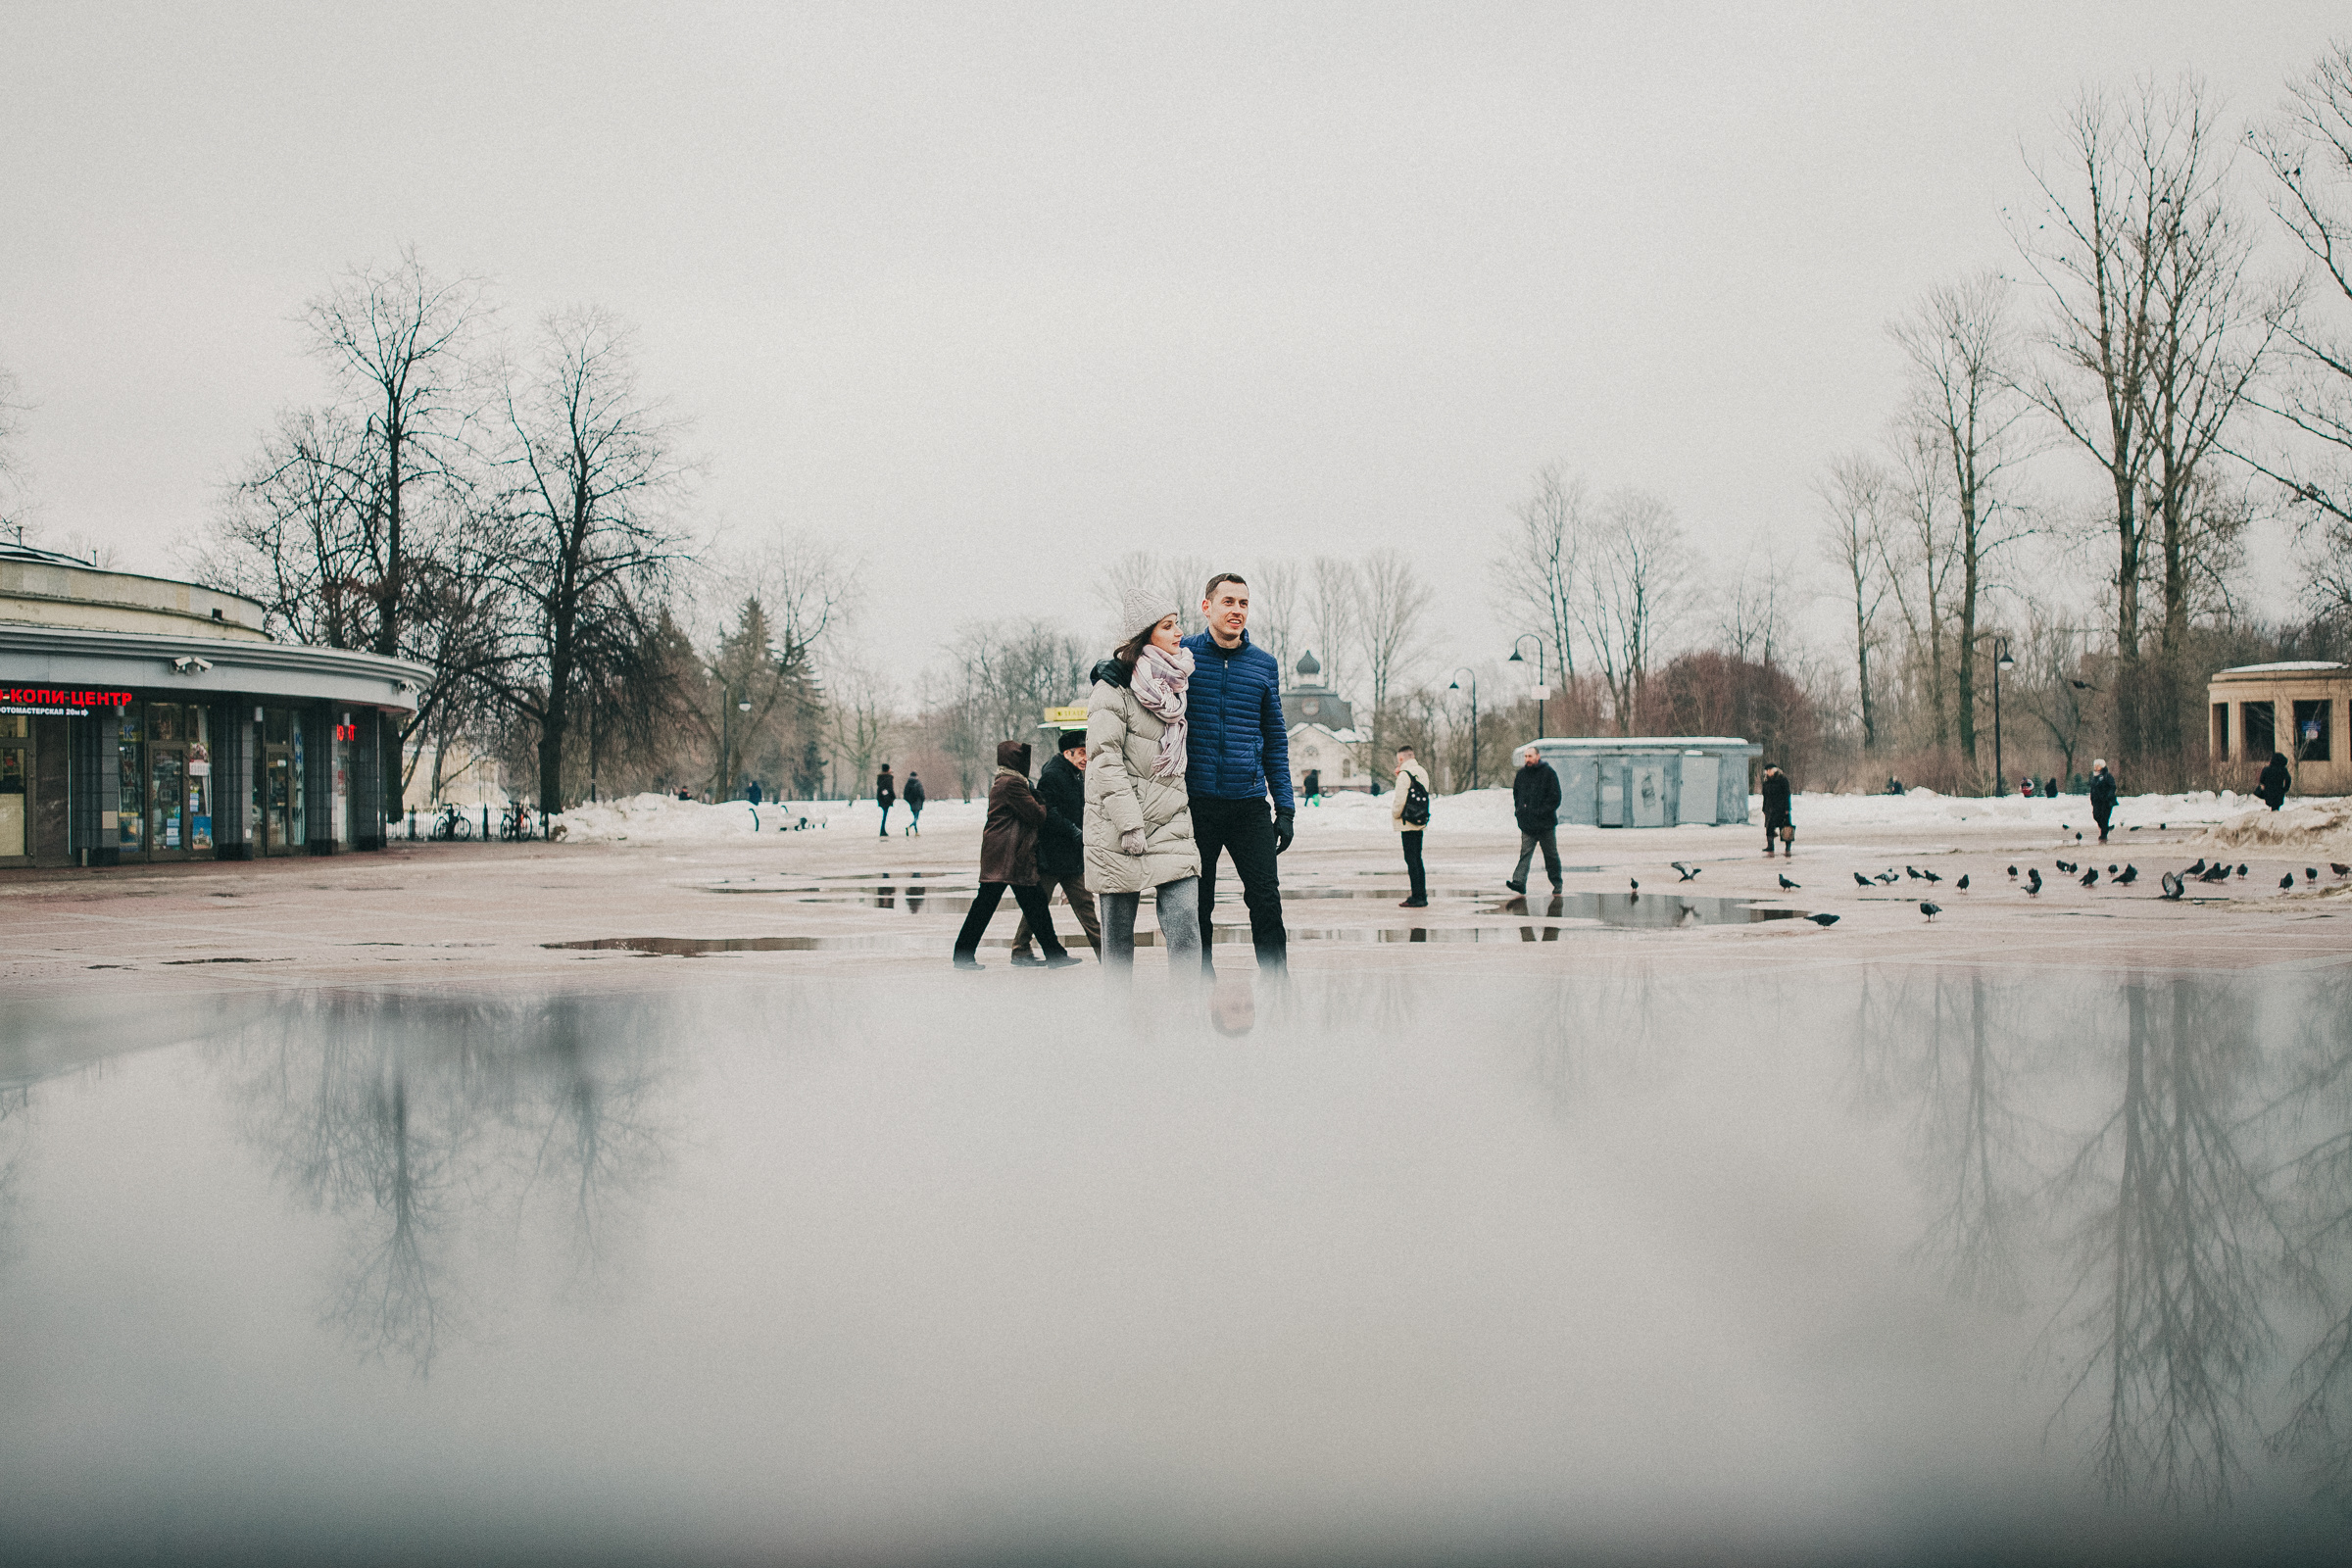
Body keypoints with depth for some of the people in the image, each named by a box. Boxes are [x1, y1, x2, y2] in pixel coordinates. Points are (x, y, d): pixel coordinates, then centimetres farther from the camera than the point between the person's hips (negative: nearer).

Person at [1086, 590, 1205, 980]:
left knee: (1185, 920, -9)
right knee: (1118, 929, 3)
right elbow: (1105, 760, -12)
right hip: (1118, 827, -5)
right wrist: (1129, 823, -17)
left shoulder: (1176, 683, 14)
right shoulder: (1114, 687, -7)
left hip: (1171, 821, 5)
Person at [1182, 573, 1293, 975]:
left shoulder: (1265, 664, 10)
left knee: (1266, 900, -5)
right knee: (1196, 907, 5)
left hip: (1250, 803, 2)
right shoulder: (1183, 655, 2)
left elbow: (1275, 738, 13)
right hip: (1195, 802, -1)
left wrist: (1285, 806, 8)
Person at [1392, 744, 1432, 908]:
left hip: (1408, 824, -8)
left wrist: (1394, 815, 1)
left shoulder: (1404, 774, -14)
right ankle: (1422, 896, 17)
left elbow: (1400, 799, -18)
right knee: (1417, 859, 15)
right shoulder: (1422, 773, 12)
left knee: (1411, 859, -5)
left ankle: (1417, 898, -7)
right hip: (1421, 822, 8)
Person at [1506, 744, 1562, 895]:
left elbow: (1555, 798, -7)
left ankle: (1557, 884, 17)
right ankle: (1519, 882, -20)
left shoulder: (1548, 773, -4)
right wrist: (1518, 810, 7)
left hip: (1545, 823, -3)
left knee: (1551, 855, 7)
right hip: (1527, 824, 3)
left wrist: (1541, 812, -14)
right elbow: (1516, 793, 23)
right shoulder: (1521, 774, 11)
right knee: (1525, 853, -9)